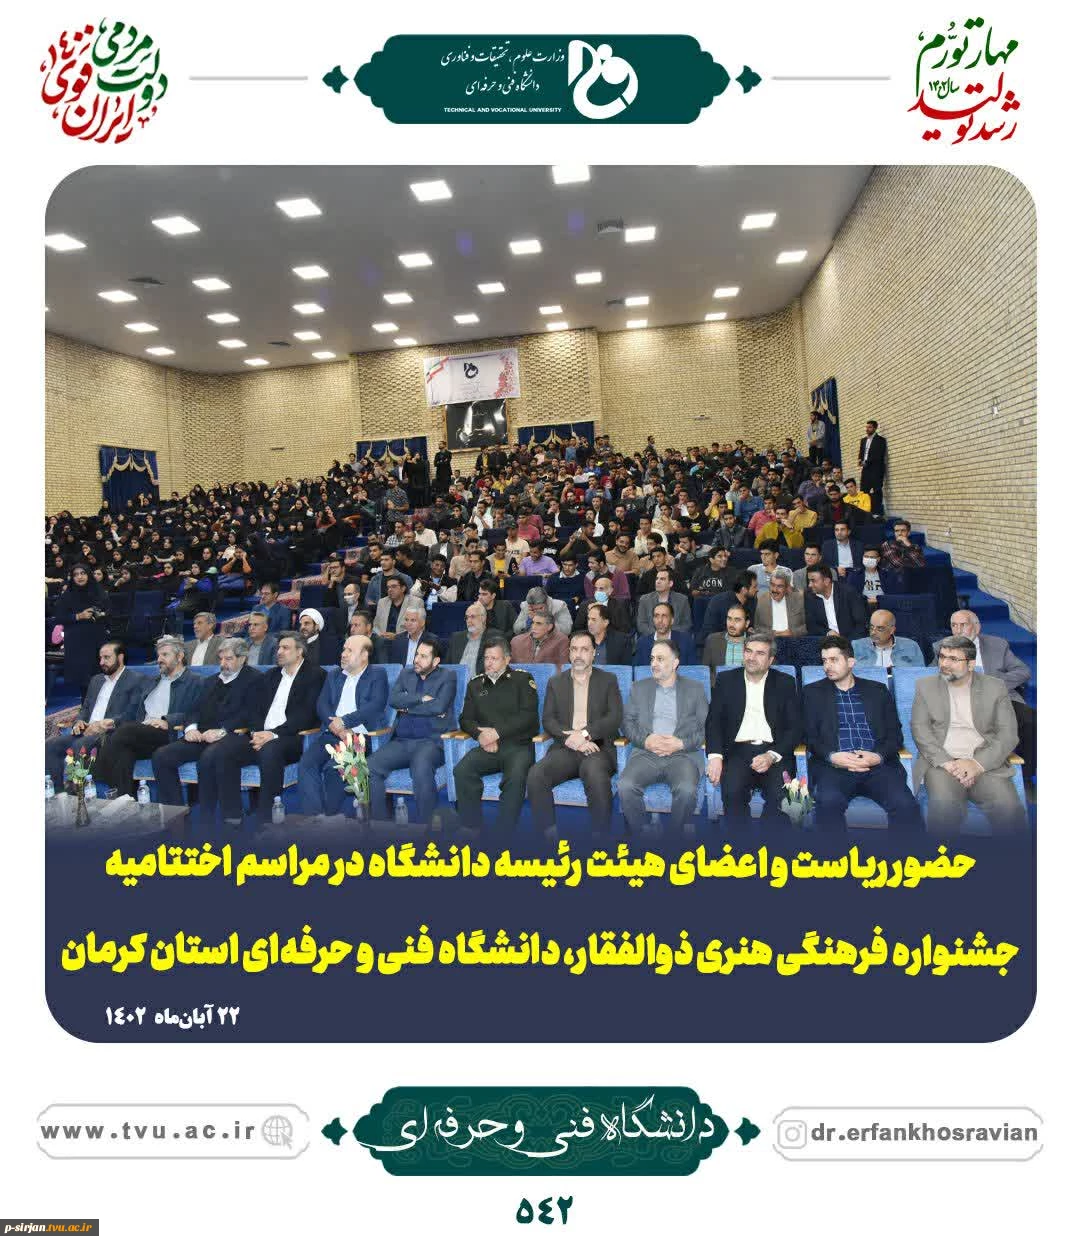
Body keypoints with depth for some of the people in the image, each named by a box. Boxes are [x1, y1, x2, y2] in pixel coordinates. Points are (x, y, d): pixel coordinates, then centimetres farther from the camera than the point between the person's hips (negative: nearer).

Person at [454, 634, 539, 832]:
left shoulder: (522, 679, 8)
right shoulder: (475, 684, 20)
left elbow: (529, 717, -3)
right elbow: (466, 719, 17)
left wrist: (497, 732, -10)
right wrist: (480, 734, -6)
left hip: (518, 745, -3)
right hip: (487, 748, 3)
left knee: (516, 777, -34)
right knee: (461, 771, -26)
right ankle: (470, 830, -18)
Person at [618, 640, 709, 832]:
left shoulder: (695, 688, 14)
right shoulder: (638, 688, 19)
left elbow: (706, 726, 7)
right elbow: (627, 722, 12)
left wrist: (681, 743, -10)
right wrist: (645, 740, -8)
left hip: (683, 754, -1)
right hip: (645, 753, 2)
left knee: (687, 790, -33)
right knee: (626, 786, -29)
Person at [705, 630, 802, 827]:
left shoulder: (785, 683, 11)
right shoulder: (725, 680, 13)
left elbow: (795, 728, 5)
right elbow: (713, 721, 7)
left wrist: (772, 756, -12)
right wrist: (715, 756, -11)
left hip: (774, 752, 0)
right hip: (738, 751, 0)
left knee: (780, 795, -30)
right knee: (732, 792, -30)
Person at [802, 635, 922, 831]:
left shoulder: (878, 690, 20)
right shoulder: (812, 692, 17)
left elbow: (895, 734, 13)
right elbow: (809, 736, 8)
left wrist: (878, 756, -8)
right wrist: (832, 757, -12)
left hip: (877, 765, 1)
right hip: (833, 766, -1)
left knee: (906, 805, -28)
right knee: (829, 801, -34)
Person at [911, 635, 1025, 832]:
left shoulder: (995, 687, 11)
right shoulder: (925, 686, 12)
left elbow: (1008, 734, 4)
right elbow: (919, 728, 2)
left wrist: (978, 763, -12)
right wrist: (946, 762, -13)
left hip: (985, 762, 1)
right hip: (941, 761, -1)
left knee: (1009, 807, -28)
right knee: (944, 805, -32)